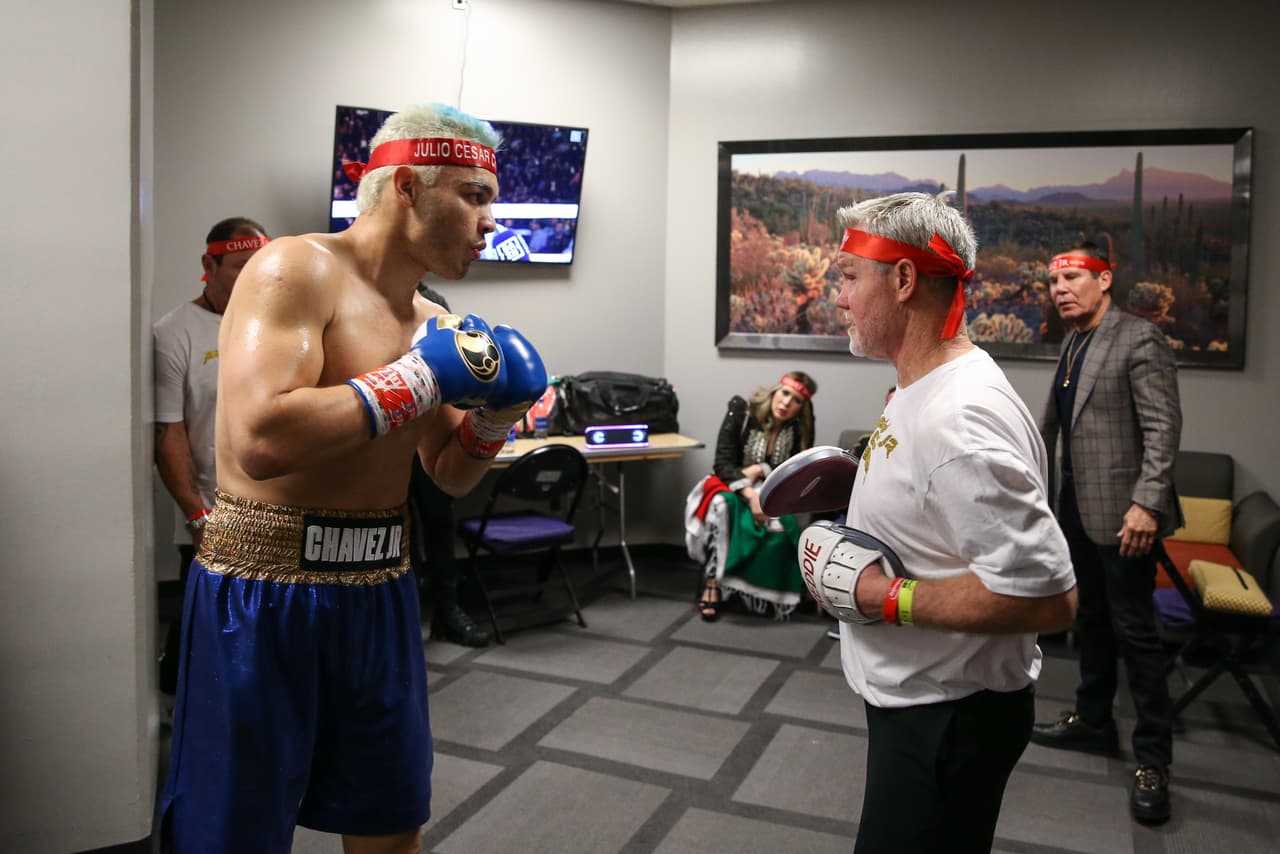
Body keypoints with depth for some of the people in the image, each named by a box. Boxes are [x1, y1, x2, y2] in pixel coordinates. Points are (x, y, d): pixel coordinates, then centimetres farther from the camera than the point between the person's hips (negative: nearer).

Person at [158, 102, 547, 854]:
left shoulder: (433, 322, 8)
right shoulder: (296, 269, -14)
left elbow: (451, 478, 16)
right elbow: (260, 443, -29)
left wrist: (490, 418, -5)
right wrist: (422, 377, -21)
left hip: (380, 591, 7)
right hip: (266, 595, -7)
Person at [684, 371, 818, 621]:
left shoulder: (800, 428, -6)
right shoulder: (741, 412, -13)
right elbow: (723, 463, -18)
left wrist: (761, 470, -19)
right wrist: (751, 494, -32)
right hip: (731, 486, -1)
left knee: (778, 529, -31)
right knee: (721, 504, -36)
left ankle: (760, 592, -13)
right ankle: (712, 584, -29)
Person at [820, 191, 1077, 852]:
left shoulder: (959, 421, -29)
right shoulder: (923, 388, 4)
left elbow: (1047, 598, -31)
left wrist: (883, 596, -25)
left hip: (945, 717, -10)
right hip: (911, 696, 10)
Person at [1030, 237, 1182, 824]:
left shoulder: (1138, 339, -12)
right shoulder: (1071, 344, 13)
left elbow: (1163, 427, -18)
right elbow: (1052, 420, 20)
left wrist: (1145, 502, -26)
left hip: (1120, 510, -8)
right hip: (1077, 506, 8)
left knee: (1133, 630, -3)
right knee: (1091, 620, 18)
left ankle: (1153, 759, 8)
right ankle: (1093, 721, 32)